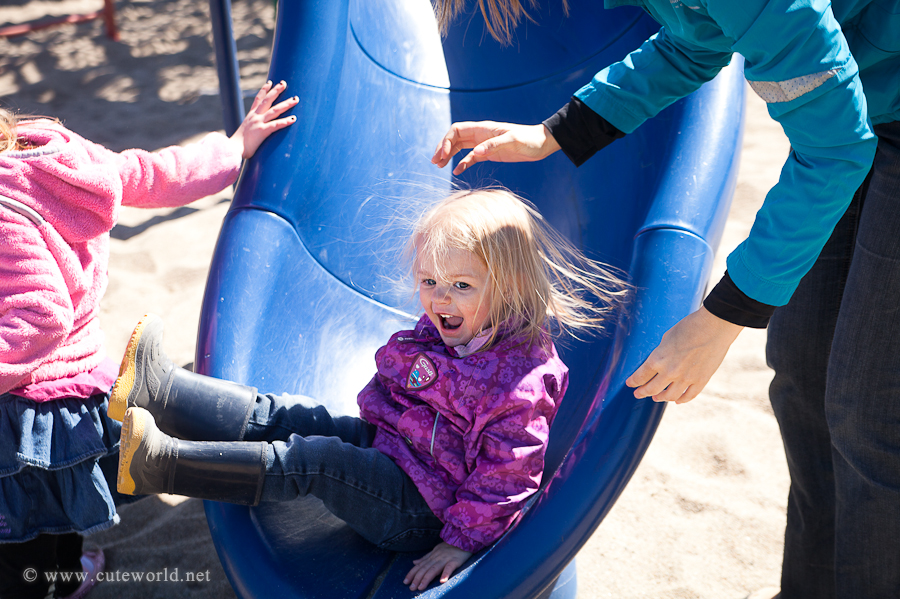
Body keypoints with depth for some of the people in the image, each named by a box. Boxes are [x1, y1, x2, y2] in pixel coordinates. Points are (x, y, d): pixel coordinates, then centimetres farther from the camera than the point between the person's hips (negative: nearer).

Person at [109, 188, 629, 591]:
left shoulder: (522, 380, -23)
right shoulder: (440, 332, 4)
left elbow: (506, 476, -21)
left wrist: (462, 541, -19)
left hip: (417, 510, -8)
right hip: (386, 444, 9)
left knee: (310, 460, -24)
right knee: (287, 416, -5)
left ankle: (162, 464, -29)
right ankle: (155, 390, -11)